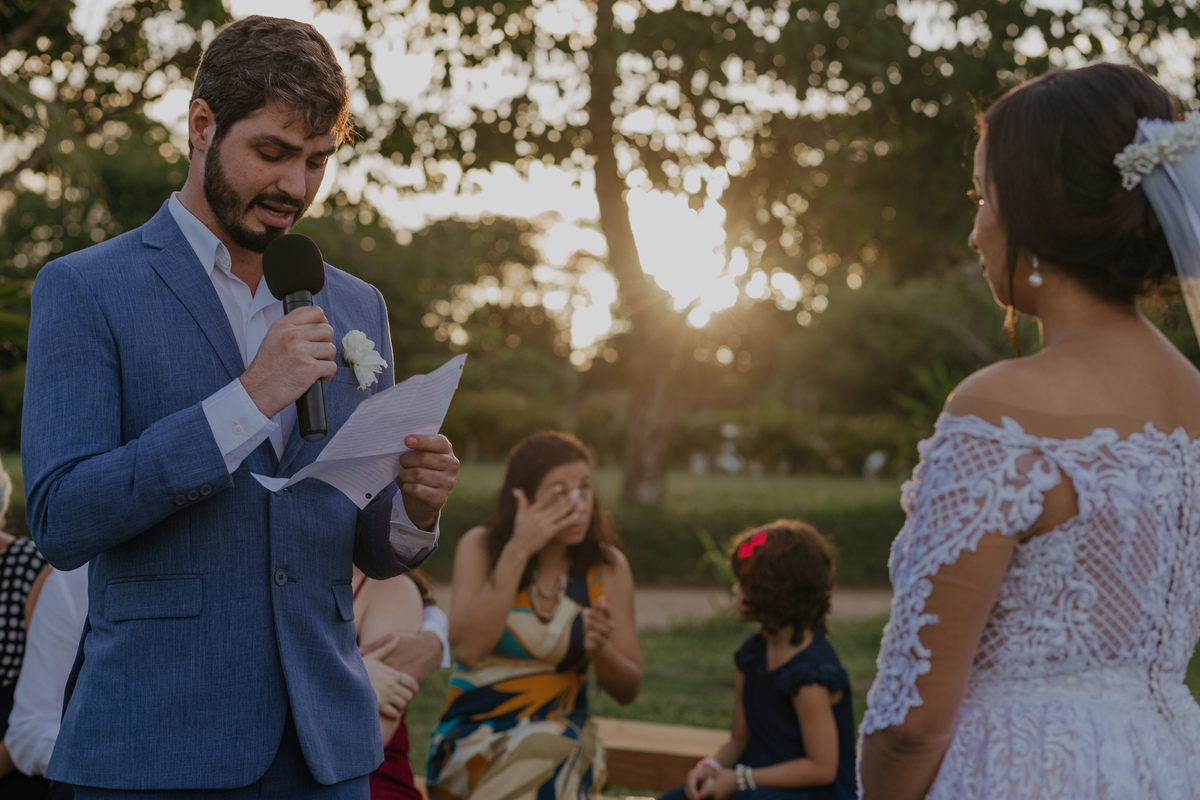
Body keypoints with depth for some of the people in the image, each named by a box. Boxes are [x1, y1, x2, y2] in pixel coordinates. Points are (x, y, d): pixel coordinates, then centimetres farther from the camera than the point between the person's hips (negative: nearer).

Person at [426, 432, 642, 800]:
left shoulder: (607, 567, 0)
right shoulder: (481, 547, -2)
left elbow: (627, 690, 4)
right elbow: (467, 649, -18)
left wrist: (601, 649, -19)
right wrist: (517, 551, -20)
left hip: (562, 732, 2)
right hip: (472, 731, -1)